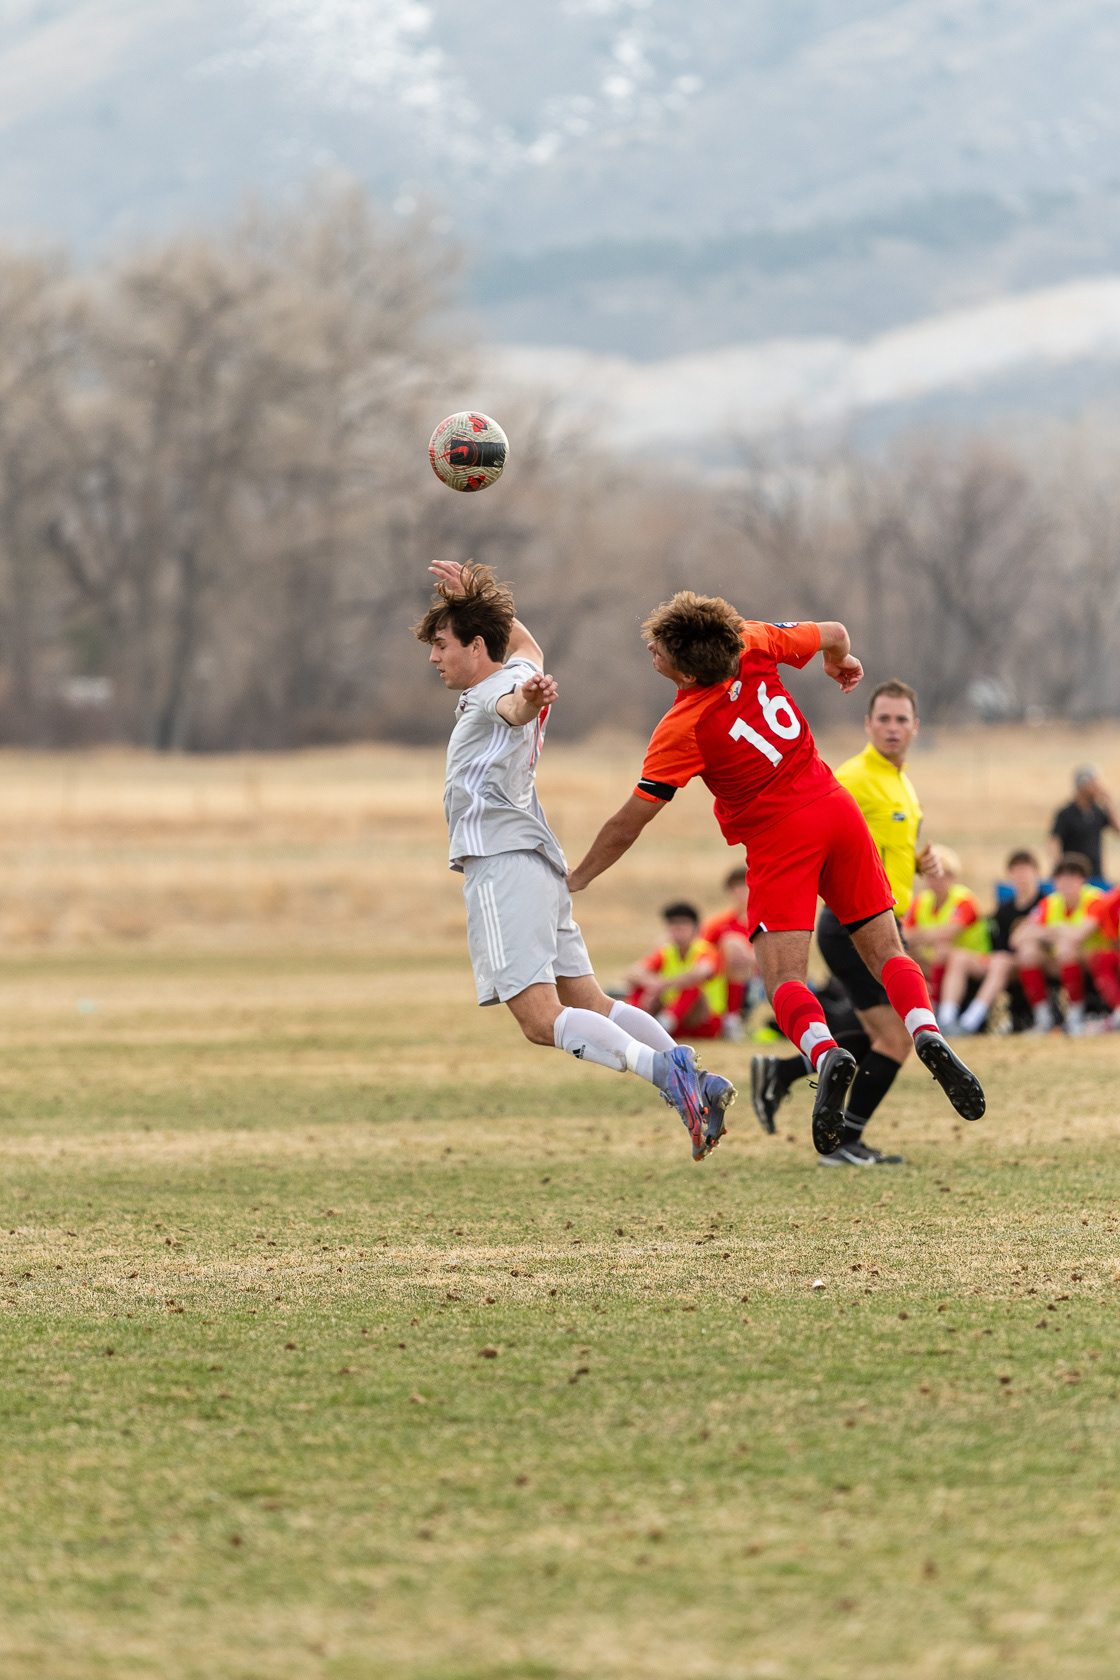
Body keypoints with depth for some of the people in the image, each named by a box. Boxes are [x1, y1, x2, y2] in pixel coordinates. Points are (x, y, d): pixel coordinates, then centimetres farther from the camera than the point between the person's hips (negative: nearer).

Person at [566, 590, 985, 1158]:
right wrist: (842, 663, 39)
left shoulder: (682, 729, -14)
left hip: (779, 835, -6)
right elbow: (833, 635, 15)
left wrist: (576, 878, 7)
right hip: (836, 808, 6)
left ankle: (825, 1053, -39)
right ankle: (927, 1033, -19)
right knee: (886, 951, 8)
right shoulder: (753, 643, -2)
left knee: (785, 979, -9)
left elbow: (628, 824, -7)